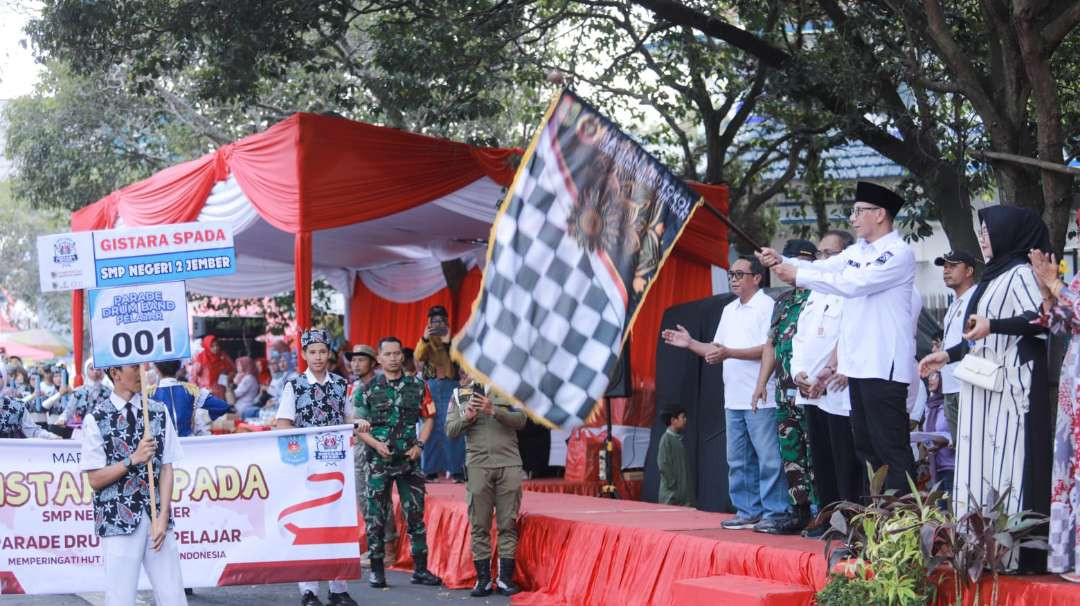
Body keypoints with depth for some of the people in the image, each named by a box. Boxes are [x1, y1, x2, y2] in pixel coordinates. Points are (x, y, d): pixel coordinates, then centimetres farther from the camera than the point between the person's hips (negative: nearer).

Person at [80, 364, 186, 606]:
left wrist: (163, 517, -4)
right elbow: (95, 480, -2)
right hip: (117, 520, -3)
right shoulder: (96, 418, -2)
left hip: (156, 519, 3)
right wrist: (133, 460, -14)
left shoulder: (159, 412, 7)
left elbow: (166, 468, 5)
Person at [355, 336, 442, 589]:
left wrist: (419, 445, -3)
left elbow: (429, 418, 10)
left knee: (415, 514, 3)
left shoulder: (417, 386, 6)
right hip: (379, 462, -1)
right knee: (375, 516, 2)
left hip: (409, 460, 1)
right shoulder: (369, 389, 1)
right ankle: (376, 570, 10)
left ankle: (420, 568, 10)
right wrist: (376, 444, -14)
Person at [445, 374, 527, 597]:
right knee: (479, 525, 1)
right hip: (478, 466, 0)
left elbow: (520, 419, -2)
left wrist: (494, 411, -15)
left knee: (508, 524, 0)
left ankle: (505, 578, 6)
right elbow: (450, 430, 6)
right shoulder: (460, 393, 10)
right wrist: (466, 417, -12)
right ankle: (483, 579, 6)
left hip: (509, 464, 0)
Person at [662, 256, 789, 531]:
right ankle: (748, 512, 17)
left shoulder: (767, 306, -7)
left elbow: (769, 349, -16)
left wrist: (730, 353, -21)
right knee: (738, 461, 11)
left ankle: (775, 513, -2)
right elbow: (717, 350, 22)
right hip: (734, 399, 8)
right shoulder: (729, 310, 18)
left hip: (761, 399, -8)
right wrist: (690, 343, 9)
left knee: (768, 459, -5)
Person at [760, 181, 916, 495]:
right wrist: (781, 262, -6)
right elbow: (821, 267, 11)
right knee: (866, 445, 14)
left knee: (891, 446, -9)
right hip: (859, 363, 9)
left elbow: (853, 283, -21)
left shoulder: (899, 254, -12)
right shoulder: (857, 251, 15)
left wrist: (798, 275, -17)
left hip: (885, 365, -9)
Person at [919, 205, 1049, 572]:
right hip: (984, 390, 10)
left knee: (1009, 466, -12)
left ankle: (1016, 551, -12)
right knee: (982, 464, 6)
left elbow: (1041, 319, -21)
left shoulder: (1020, 273, -6)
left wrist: (992, 325, -29)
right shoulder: (994, 277, 21)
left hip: (1011, 387, -9)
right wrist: (948, 356, 28)